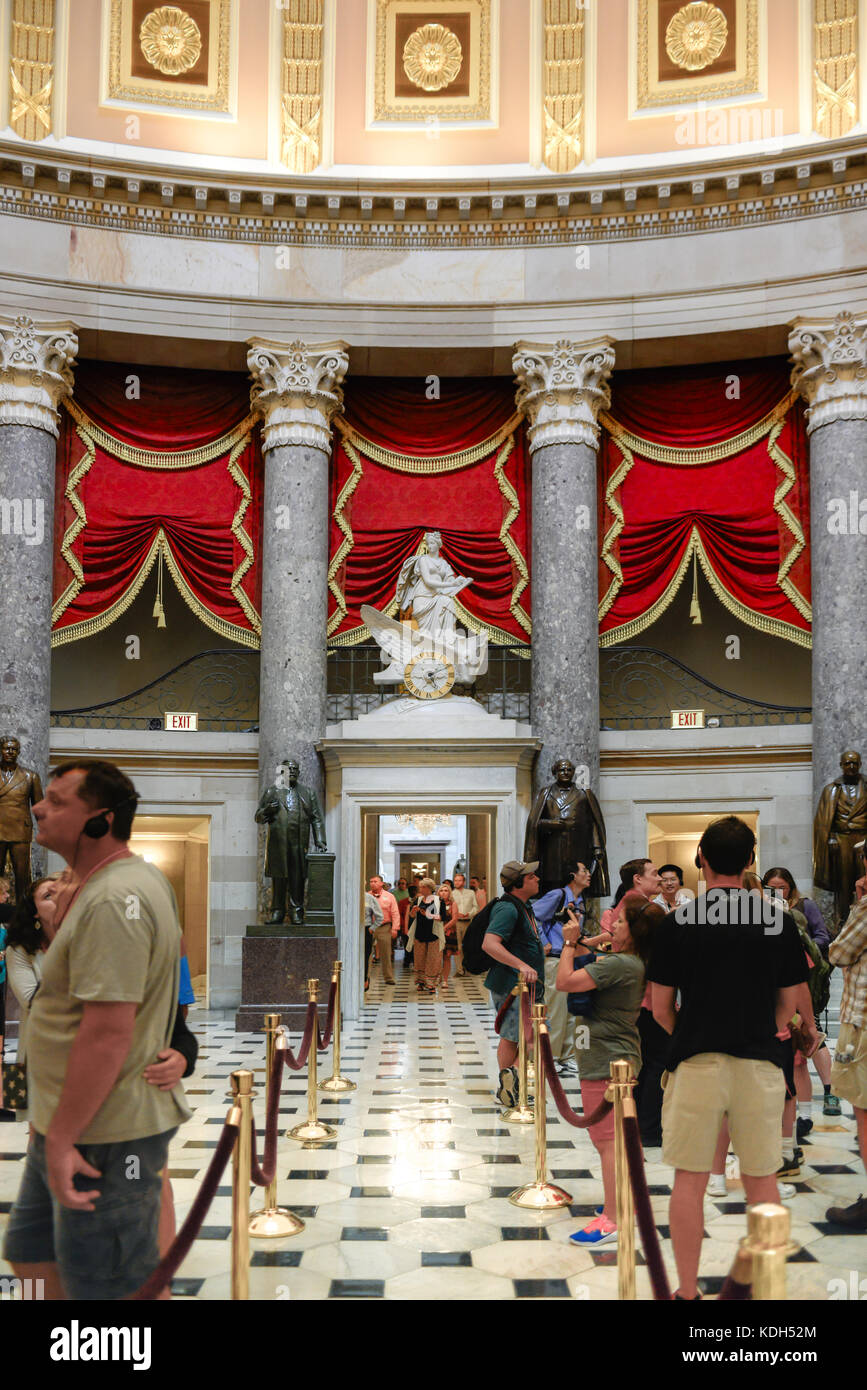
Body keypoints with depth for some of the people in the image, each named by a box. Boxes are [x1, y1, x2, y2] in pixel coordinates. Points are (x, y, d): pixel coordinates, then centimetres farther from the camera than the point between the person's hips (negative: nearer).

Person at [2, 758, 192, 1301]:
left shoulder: (113, 901, -24)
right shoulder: (139, 878, 10)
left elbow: (108, 1031, -27)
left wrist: (62, 1138, -24)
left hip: (102, 1138, -11)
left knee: (112, 1287, 3)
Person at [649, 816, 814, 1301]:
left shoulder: (676, 923, -4)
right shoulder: (780, 921, 0)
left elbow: (661, 1009, 1)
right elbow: (789, 1005, 6)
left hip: (695, 1061, -1)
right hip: (760, 1062, 1)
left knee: (690, 1180, 8)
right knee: (761, 1180, 12)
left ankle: (687, 1291, 14)